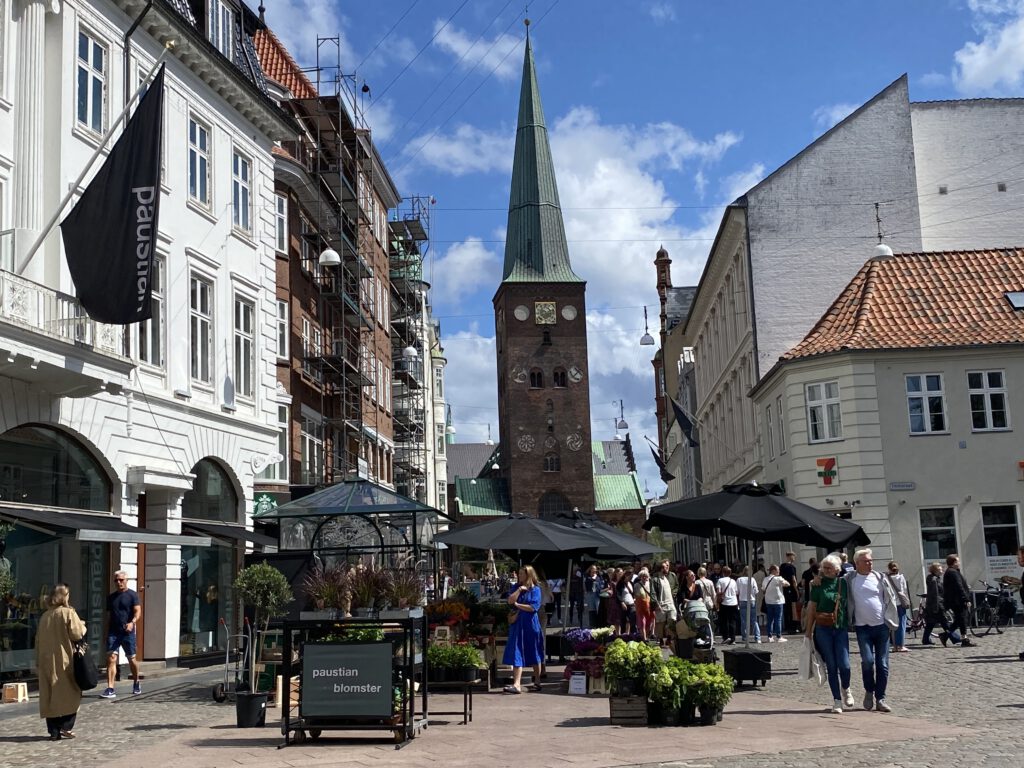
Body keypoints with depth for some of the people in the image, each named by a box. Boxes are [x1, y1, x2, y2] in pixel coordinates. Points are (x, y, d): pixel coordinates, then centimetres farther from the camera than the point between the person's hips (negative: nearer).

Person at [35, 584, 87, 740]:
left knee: (49, 696, 7)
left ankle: (54, 731, 8)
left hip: (46, 662, 5)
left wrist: (39, 661, 15)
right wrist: (82, 625, 8)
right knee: (70, 694, 5)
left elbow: (38, 639, 10)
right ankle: (66, 727, -4)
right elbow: (77, 634, -13)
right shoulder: (69, 613, -8)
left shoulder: (44, 616, 8)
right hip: (65, 662, -5)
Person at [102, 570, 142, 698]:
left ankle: (136, 683, 31)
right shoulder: (111, 597, 13)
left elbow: (138, 611, -10)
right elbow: (109, 615, 19)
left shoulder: (132, 595, -1)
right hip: (113, 632, 3)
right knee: (111, 659, -11)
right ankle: (110, 689, -13)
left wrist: (132, 622, -29)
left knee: (132, 659, 9)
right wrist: (107, 632, 14)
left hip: (127, 632, -3)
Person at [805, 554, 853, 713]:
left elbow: (848, 604, 15)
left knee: (844, 665, -7)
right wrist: (809, 630, 2)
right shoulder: (818, 584, 0)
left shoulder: (843, 582, 4)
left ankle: (846, 689, 24)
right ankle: (837, 701, 12)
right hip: (823, 629, -1)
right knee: (831, 666, 2)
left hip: (841, 628, 1)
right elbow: (812, 607, 2)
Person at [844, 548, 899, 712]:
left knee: (883, 665, 2)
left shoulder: (880, 578, 3)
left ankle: (880, 699, 12)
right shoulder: (849, 579, -1)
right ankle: (869, 691, 10)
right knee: (867, 660, -14)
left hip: (881, 626, 2)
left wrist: (888, 619, 4)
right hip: (862, 627, -2)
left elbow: (891, 598, 9)